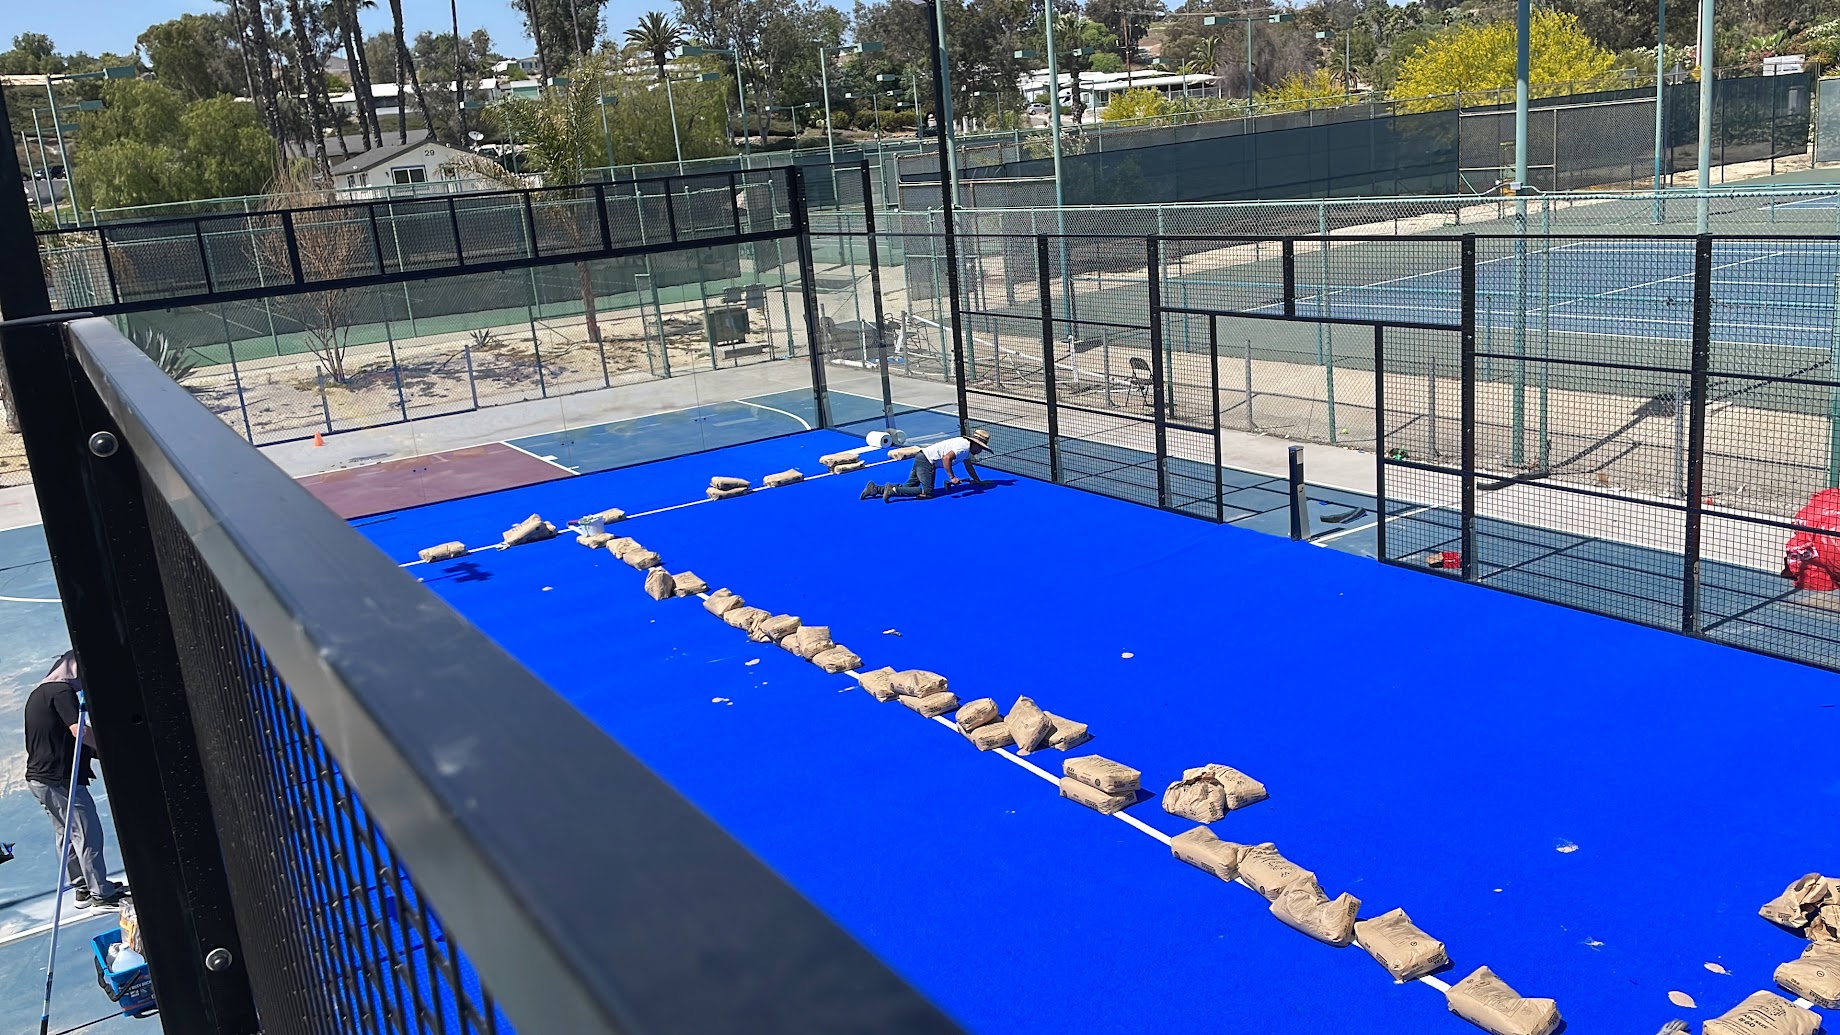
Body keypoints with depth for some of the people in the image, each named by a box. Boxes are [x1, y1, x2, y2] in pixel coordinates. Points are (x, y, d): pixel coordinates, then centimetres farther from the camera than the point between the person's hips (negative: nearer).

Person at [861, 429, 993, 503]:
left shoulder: (967, 448, 17)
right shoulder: (964, 447, -15)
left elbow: (969, 466, 32)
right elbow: (946, 458, -29)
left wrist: (978, 481, 32)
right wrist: (952, 478, -25)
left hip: (921, 458, 10)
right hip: (926, 461, -10)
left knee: (908, 488, 8)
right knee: (927, 493, -16)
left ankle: (875, 489, 2)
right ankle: (893, 490, -20)